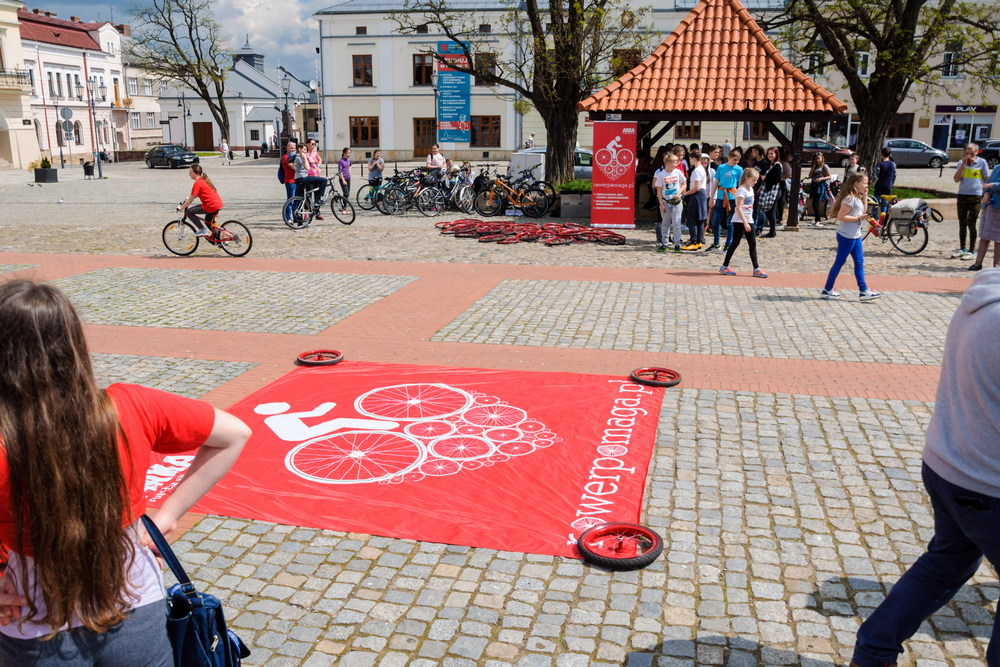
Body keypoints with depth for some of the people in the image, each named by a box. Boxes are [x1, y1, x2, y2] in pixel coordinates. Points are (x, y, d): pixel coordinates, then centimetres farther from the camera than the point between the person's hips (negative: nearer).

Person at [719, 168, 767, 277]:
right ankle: (724, 267, 8)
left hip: (749, 221, 8)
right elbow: (738, 208, -22)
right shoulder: (742, 190, -15)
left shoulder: (751, 189, 13)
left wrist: (749, 222, 19)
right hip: (740, 222, -8)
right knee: (735, 243, -2)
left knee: (753, 244, 5)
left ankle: (756, 269, 6)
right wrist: (745, 223, -26)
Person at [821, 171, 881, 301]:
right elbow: (840, 217, -22)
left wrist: (865, 197, 11)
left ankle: (864, 290, 11)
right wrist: (859, 218, -22)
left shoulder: (857, 198, 11)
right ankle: (827, 290, 8)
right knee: (839, 262, -1)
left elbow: (862, 211, 20)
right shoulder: (850, 199, -18)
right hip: (846, 236, -10)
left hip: (855, 235, 10)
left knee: (859, 262, 9)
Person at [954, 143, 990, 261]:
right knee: (962, 224, 10)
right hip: (962, 195, 4)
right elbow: (956, 179, -4)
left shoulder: (982, 162, -2)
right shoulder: (961, 163, 7)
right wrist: (964, 163, -10)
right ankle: (962, 249, 22)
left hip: (976, 197, -4)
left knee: (971, 224, -4)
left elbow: (987, 179, 2)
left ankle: (971, 251, 3)